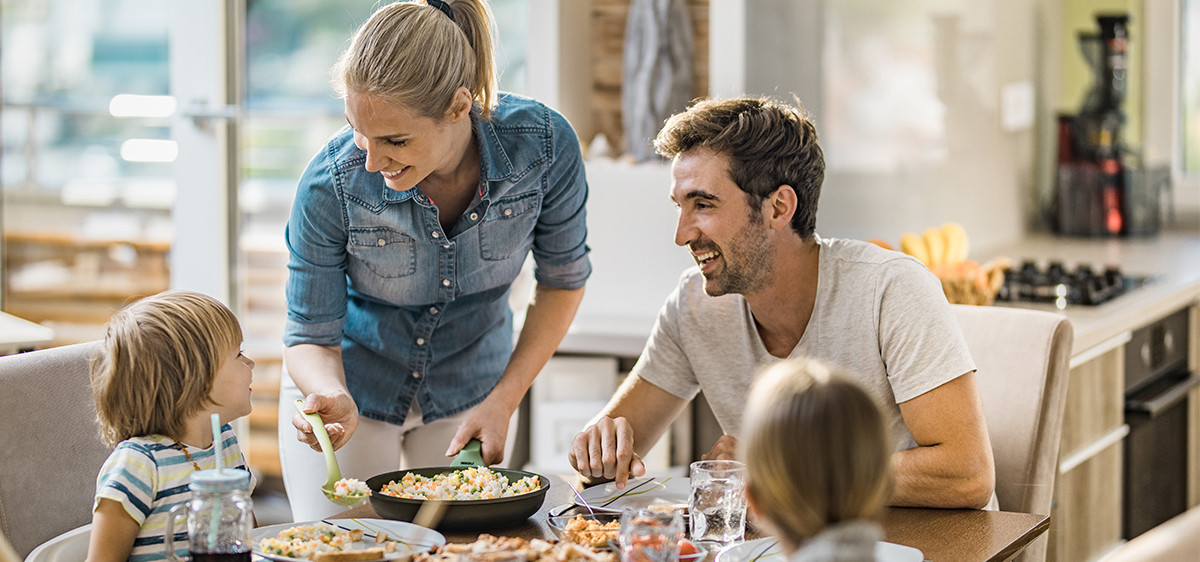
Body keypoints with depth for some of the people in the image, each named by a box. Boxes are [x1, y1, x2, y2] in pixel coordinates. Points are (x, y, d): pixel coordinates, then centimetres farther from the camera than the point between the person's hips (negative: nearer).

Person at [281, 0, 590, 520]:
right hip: (354, 384, -1)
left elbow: (562, 278, -7)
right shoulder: (331, 184, -30)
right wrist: (333, 399, -39)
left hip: (468, 387, 2)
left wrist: (504, 399, -14)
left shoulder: (544, 145, -26)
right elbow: (310, 335, -17)